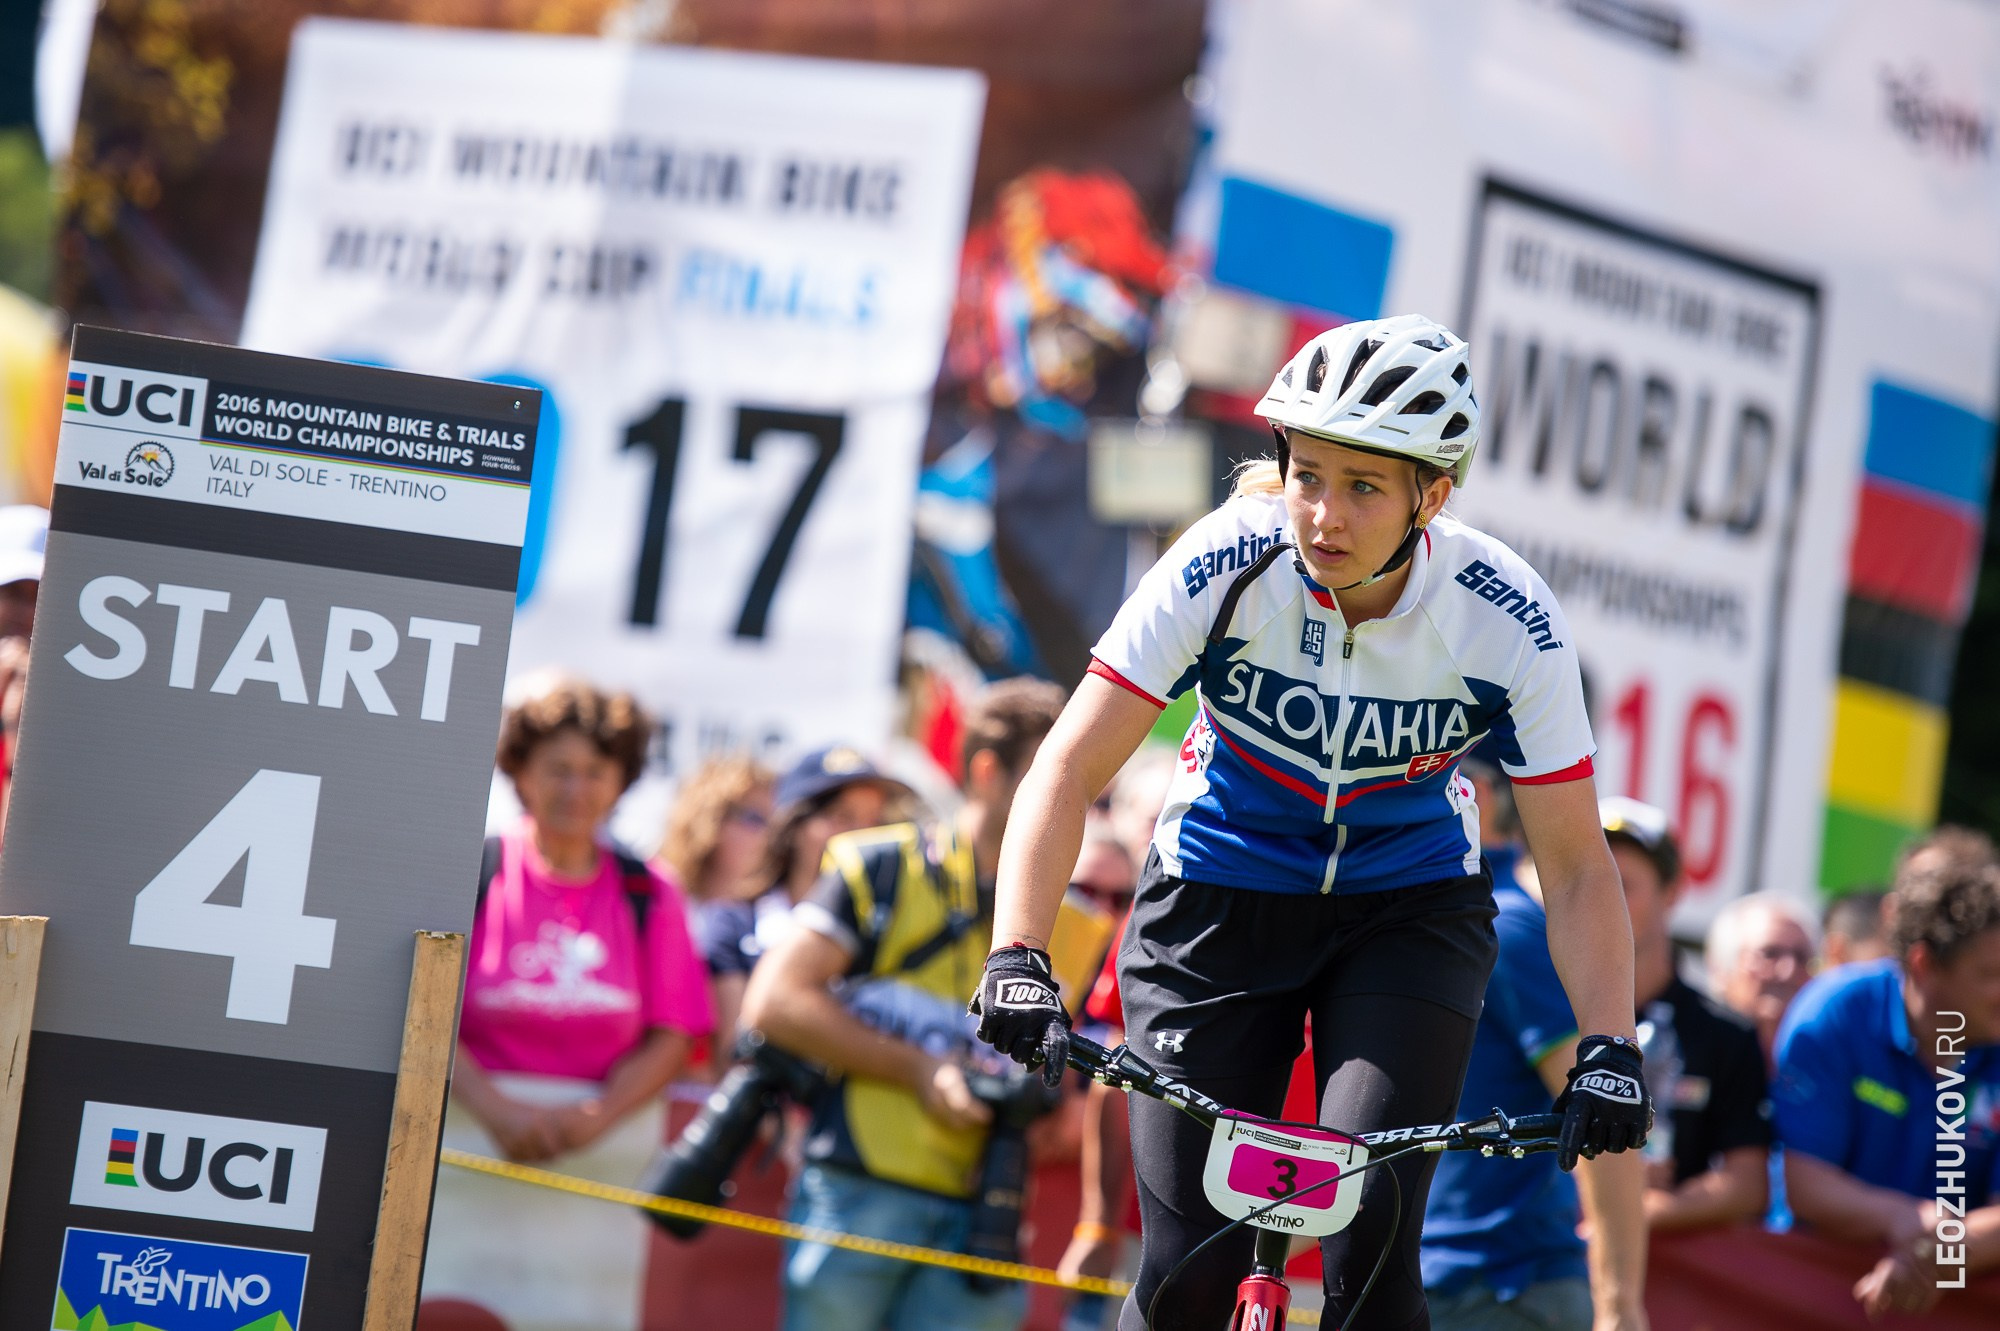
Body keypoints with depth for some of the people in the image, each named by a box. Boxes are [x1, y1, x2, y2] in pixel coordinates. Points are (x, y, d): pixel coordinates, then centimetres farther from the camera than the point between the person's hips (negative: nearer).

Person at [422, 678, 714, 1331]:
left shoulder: (648, 897, 8)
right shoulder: (473, 871, 0)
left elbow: (672, 1038, 4)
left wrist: (594, 1118, -12)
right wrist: (497, 1111, -17)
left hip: (603, 1149, 2)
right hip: (470, 1134, -2)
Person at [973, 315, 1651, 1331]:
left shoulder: (1506, 621, -22)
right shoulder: (1223, 569, -24)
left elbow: (1575, 866, -16)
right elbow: (1071, 766, -24)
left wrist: (1607, 1047, -30)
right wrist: (1017, 958, -38)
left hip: (1410, 911, 0)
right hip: (1218, 899, 0)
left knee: (1367, 1246, -19)